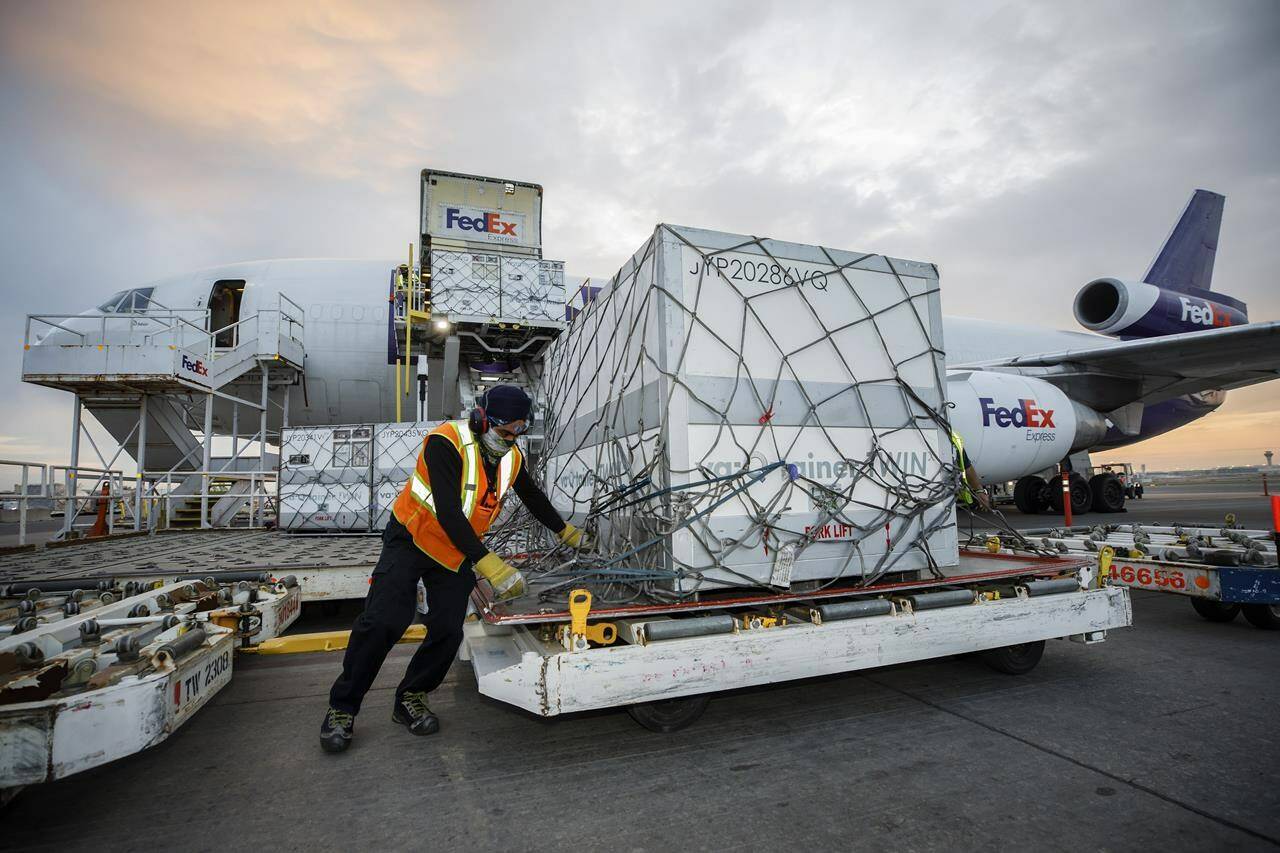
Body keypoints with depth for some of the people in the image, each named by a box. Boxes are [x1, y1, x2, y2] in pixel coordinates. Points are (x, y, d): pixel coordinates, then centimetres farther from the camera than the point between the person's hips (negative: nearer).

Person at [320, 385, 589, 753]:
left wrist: (568, 533, 21)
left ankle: (410, 699, 19)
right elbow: (448, 512, -33)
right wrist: (489, 564, -39)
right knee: (383, 622, -13)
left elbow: (535, 499, 13)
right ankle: (342, 708, 8)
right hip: (411, 539, -5)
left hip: (457, 552, 5)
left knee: (448, 631, -4)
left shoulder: (513, 458, -6)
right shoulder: (446, 442, -27)